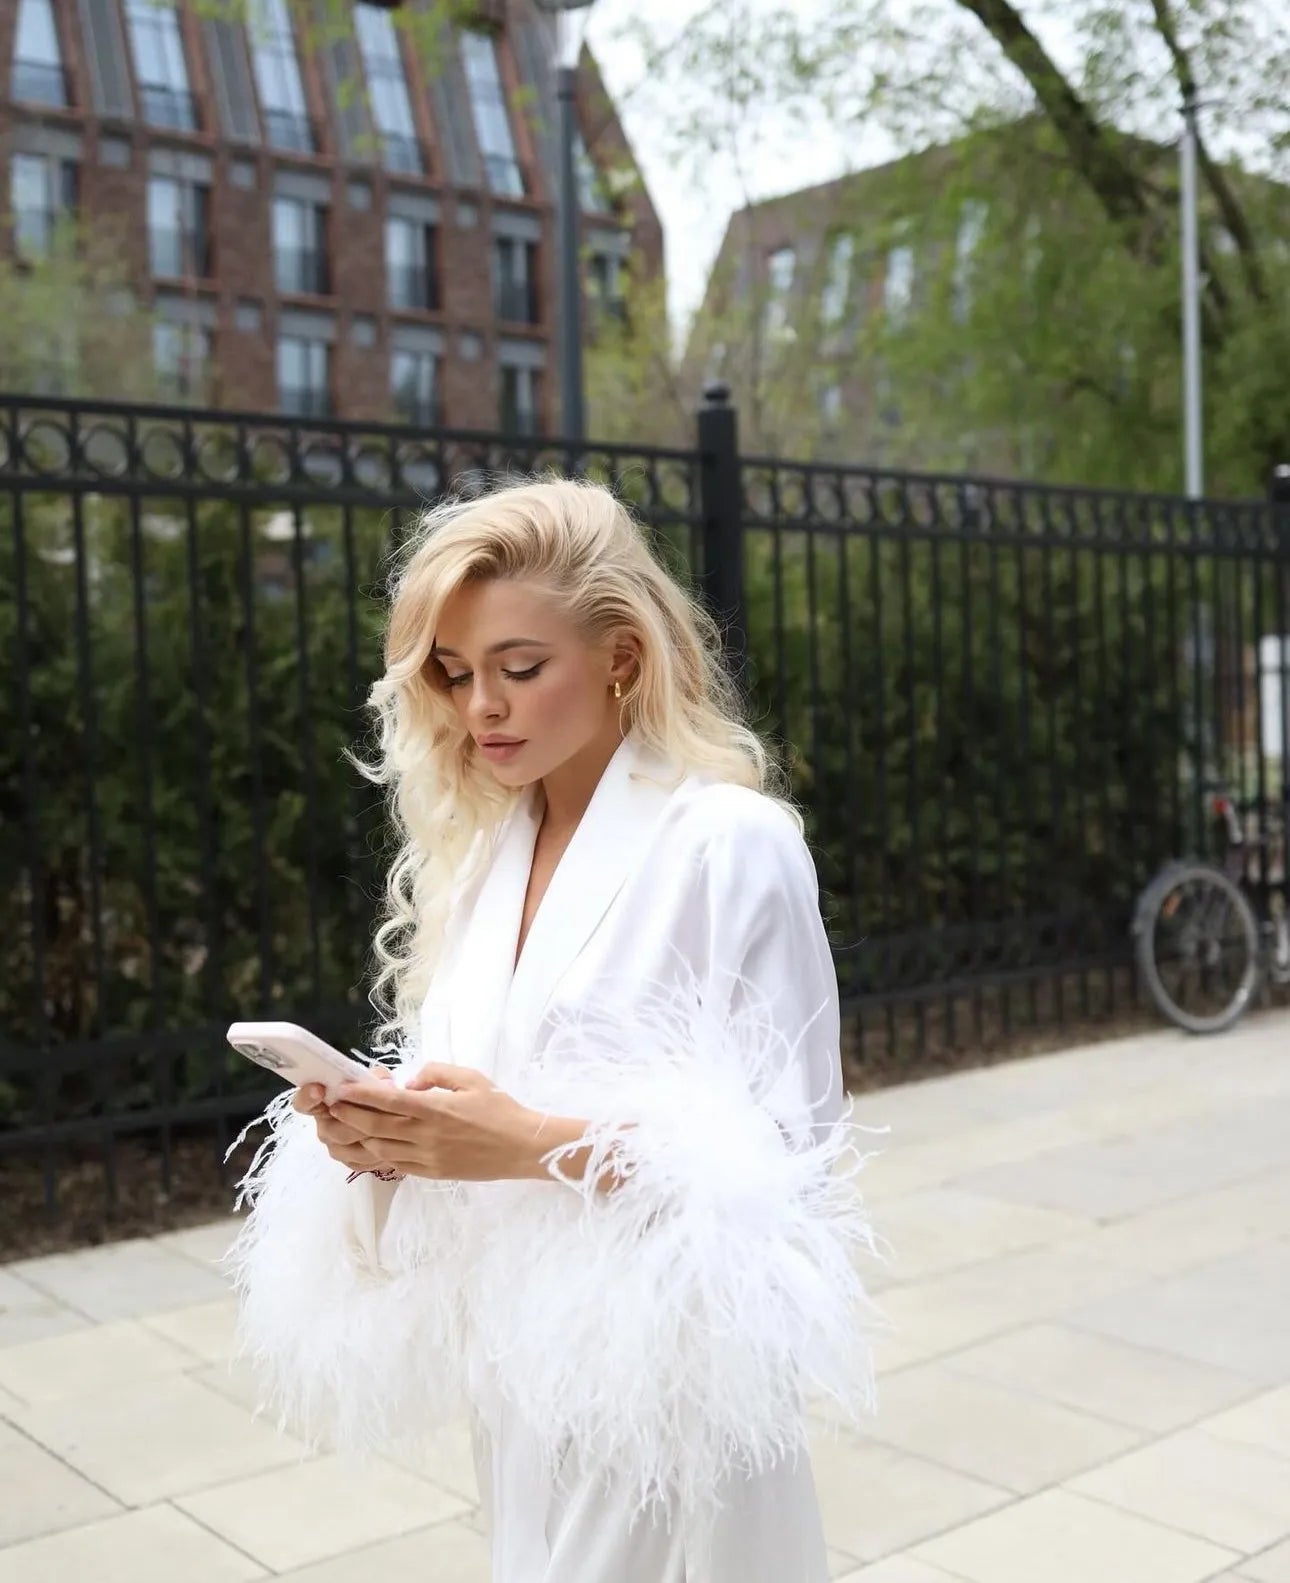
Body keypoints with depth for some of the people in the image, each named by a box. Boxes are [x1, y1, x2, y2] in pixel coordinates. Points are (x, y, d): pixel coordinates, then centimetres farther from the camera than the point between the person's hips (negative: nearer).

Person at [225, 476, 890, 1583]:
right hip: (518, 1367, 6)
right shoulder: (477, 850, 5)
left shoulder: (732, 843, -15)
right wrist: (387, 1135, -10)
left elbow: (792, 1157, -15)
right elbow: (470, 1107, 11)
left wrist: (539, 1142, -24)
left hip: (664, 1364, -6)